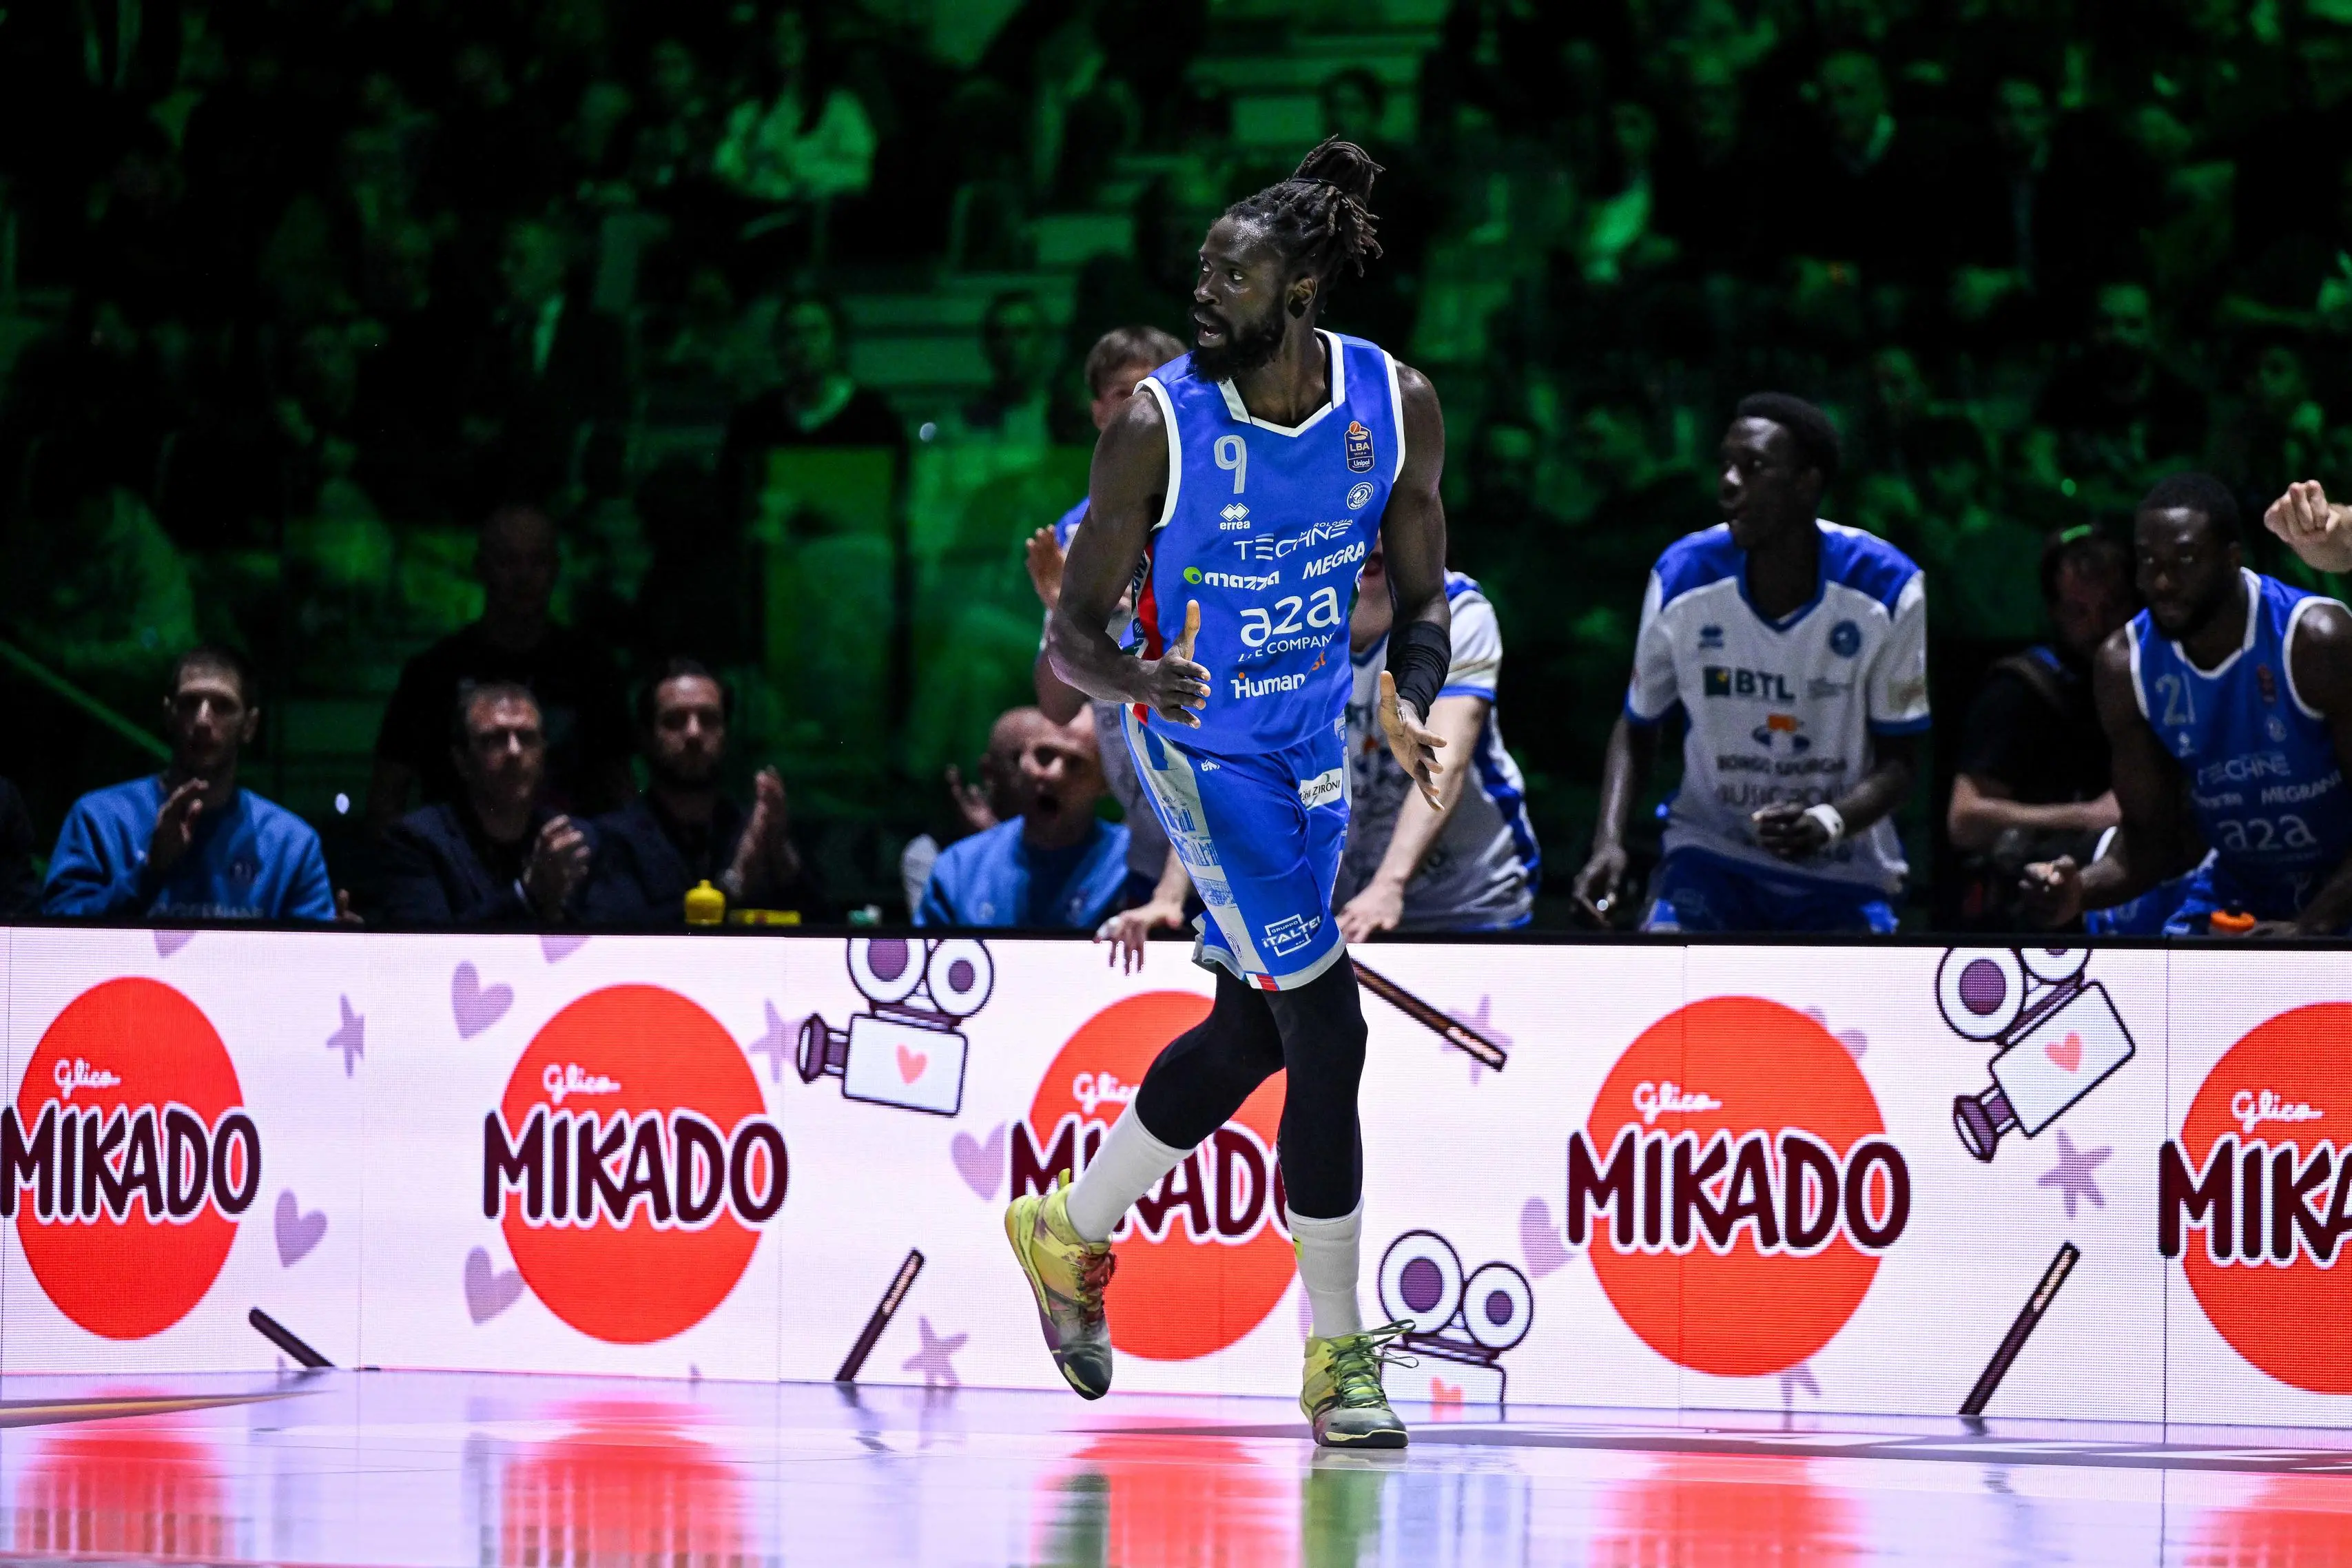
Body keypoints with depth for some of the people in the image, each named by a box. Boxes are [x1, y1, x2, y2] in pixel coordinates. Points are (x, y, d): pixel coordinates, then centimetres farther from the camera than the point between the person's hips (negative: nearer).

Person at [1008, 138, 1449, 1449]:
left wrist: (1411, 707, -16)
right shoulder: (1160, 427, -21)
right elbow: (1071, 631, -16)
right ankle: (1339, 1355, -1)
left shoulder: (1396, 406, -9)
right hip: (1205, 744, -6)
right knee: (1328, 1034, -11)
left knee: (1250, 1033, 17)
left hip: (1315, 742, 6)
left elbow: (1423, 599, 3)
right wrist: (1133, 676, -38)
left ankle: (1072, 1232, 39)